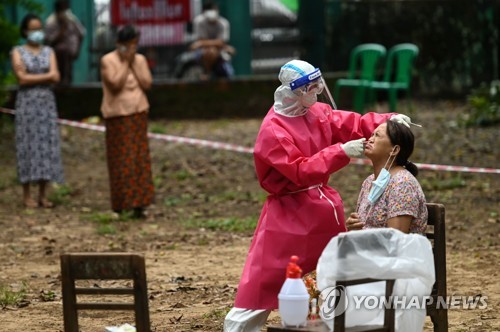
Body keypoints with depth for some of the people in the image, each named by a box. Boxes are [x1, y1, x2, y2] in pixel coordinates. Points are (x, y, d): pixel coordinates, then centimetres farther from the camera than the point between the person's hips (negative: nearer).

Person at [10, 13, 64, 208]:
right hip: (27, 102, -3)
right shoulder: (18, 52, 1)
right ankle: (27, 195, -1)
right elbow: (22, 79, -11)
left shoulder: (48, 52, 11)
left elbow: (56, 77, -2)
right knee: (28, 145, -5)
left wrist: (32, 76, -12)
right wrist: (46, 76, -9)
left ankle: (43, 194, 4)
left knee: (47, 145, 0)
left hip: (47, 102, 3)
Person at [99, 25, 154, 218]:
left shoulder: (140, 60, 8)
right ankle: (119, 206, -1)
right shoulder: (108, 61, -6)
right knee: (120, 160, -5)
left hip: (138, 115, 4)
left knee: (140, 159, 1)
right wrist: (125, 62, -12)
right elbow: (116, 84, -17)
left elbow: (147, 84, -1)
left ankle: (138, 204, 4)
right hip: (118, 116, -4)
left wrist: (133, 63, -5)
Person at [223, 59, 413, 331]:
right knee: (262, 282, -8)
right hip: (289, 213, -8)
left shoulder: (318, 112, 1)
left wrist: (389, 120, -18)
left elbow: (354, 125, -1)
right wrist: (342, 152, -31)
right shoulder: (273, 130, -20)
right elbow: (302, 172, -26)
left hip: (325, 206, 8)